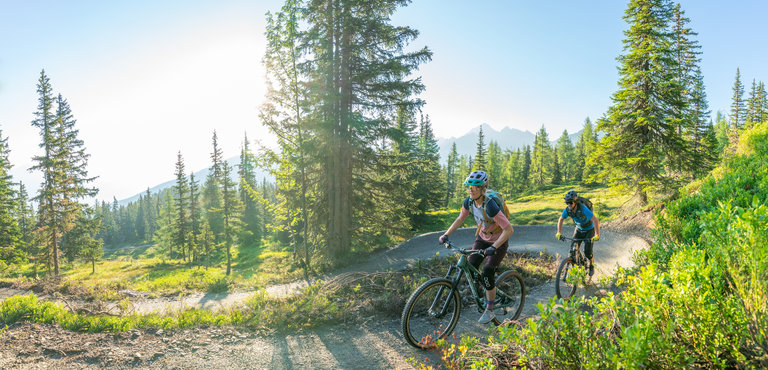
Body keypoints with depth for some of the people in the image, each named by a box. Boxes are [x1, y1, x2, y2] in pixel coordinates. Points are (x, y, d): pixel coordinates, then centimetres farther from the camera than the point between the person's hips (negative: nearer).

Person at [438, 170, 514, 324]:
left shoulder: (490, 206, -34)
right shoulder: (469, 202, -14)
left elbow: (509, 229, -34)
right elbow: (460, 219, 3)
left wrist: (493, 247, -41)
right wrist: (446, 235, -7)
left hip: (499, 241, -6)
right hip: (482, 237, 6)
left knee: (487, 274, -15)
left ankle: (489, 311, 3)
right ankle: (487, 294, 24)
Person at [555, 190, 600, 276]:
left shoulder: (583, 209, -36)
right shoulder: (567, 209, -20)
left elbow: (595, 220, -40)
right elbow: (561, 219, -2)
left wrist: (597, 235, -49)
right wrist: (559, 232, -12)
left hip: (589, 230, -4)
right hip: (579, 229, 4)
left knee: (587, 252, -10)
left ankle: (592, 265, 21)